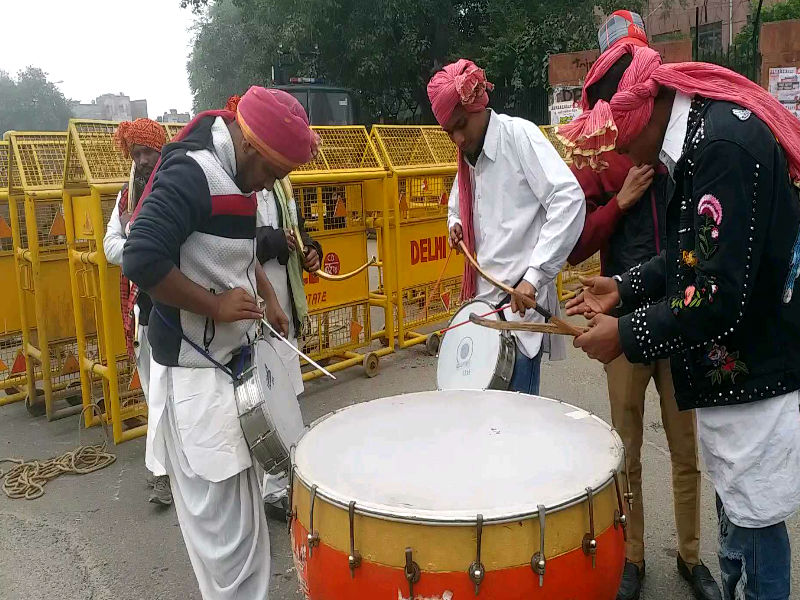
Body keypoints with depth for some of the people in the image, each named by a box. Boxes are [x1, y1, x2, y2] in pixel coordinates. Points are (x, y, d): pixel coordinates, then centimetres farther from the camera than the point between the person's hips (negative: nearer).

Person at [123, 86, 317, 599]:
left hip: (231, 355, 9)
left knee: (241, 496, 19)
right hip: (195, 364, -9)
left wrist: (268, 298, 13)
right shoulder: (191, 171, -19)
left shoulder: (235, 171, 10)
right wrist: (216, 305, -20)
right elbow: (143, 259, -28)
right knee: (220, 508, -1)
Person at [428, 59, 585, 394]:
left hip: (522, 302, -7)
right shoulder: (468, 158, 15)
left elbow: (569, 198, -20)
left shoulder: (519, 135, -9)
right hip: (484, 298, 8)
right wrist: (456, 224, 6)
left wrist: (534, 276, -24)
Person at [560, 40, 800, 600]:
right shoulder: (705, 133, 8)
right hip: (736, 370, 9)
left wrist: (626, 334, -18)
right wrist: (626, 288, 10)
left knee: (754, 526, 5)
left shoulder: (724, 144, -23)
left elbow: (720, 293, -29)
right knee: (738, 517, 21)